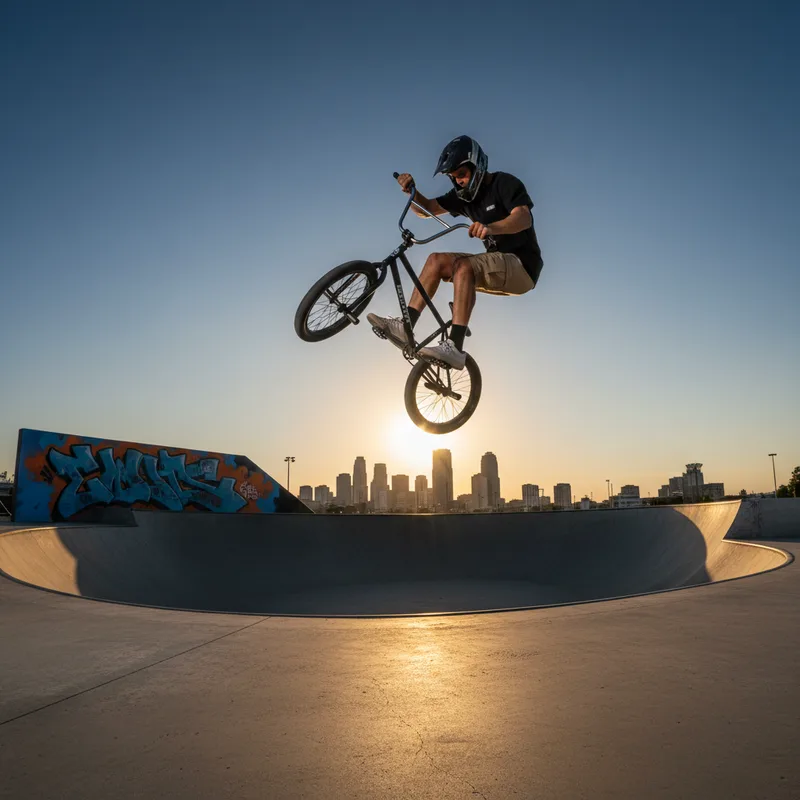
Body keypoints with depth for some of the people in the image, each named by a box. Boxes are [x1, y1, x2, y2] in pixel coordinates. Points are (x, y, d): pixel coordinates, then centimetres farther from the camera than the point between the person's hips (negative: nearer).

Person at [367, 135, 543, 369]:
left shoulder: (505, 183, -9)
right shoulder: (465, 193, 12)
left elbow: (524, 218, -27)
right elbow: (427, 209, 7)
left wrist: (491, 227, -46)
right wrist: (411, 191, -14)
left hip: (522, 265, -7)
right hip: (498, 266, 8)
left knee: (464, 266, -32)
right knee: (437, 260, -6)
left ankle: (455, 347, -42)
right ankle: (405, 326, -16)